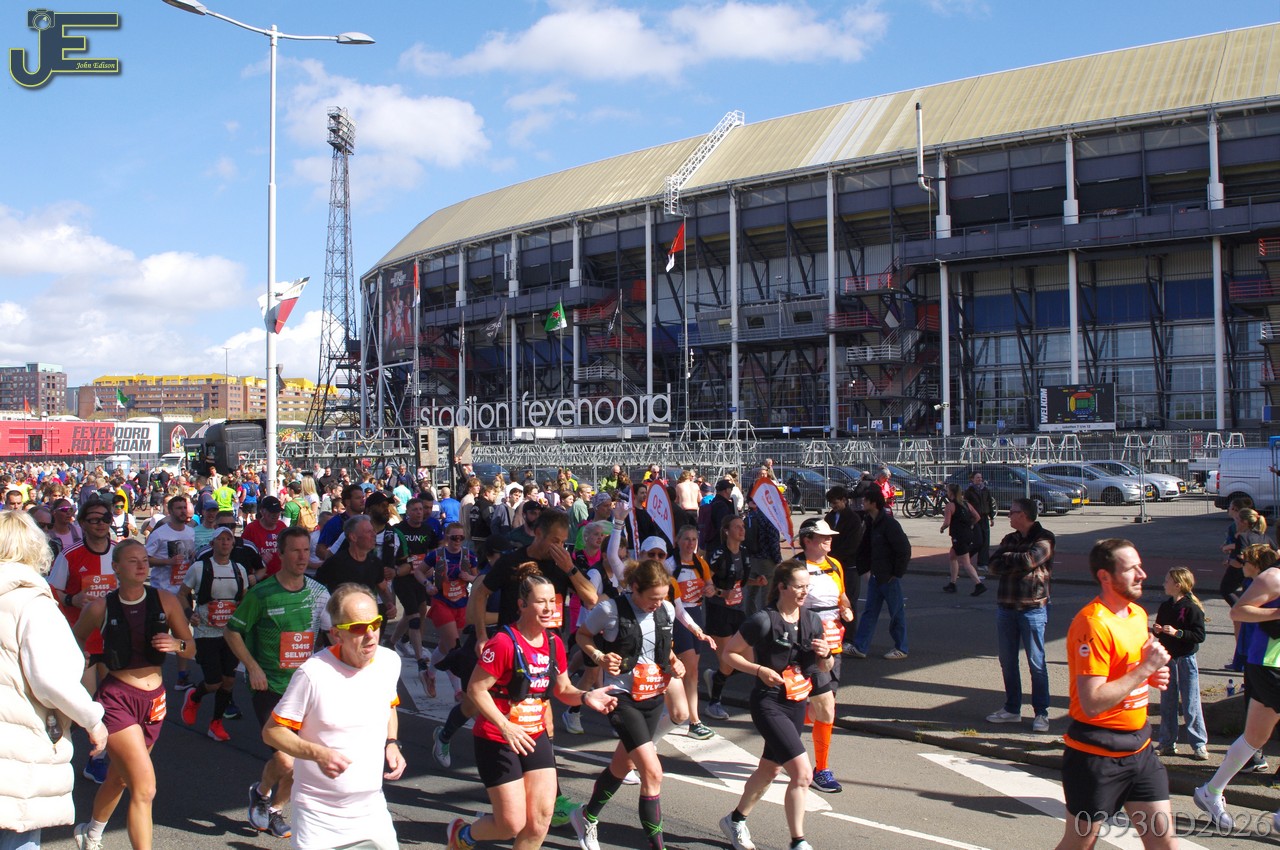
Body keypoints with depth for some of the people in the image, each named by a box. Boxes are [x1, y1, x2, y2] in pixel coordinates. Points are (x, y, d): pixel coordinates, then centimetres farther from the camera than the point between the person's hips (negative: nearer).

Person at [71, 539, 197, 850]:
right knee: (145, 788, -15)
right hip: (117, 698, -4)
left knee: (119, 777, 24)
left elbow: (191, 648, 3)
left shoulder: (165, 601, -2)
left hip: (154, 699, 4)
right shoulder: (101, 607, -8)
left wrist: (177, 644, -17)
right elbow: (74, 643, 10)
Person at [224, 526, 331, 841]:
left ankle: (276, 809, 36)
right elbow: (232, 631, 0)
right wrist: (253, 667, -10)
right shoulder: (261, 594, -9)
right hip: (270, 687, -4)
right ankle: (261, 792, 20)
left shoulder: (318, 592, 1)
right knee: (285, 761, -14)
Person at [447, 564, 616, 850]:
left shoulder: (554, 643, 1)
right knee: (512, 824, -2)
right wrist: (505, 727, -27)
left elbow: (563, 689, 11)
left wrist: (585, 697, -10)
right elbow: (476, 689, -19)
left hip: (536, 737, 6)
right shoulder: (504, 643, -20)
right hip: (497, 740, -6)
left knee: (540, 819, 1)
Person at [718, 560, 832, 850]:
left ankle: (735, 821, 40)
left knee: (768, 770, 20)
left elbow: (824, 669, 13)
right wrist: (760, 670, -20)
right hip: (768, 704, -7)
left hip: (797, 704, 7)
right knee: (802, 773, -16)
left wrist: (826, 654, -9)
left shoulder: (812, 621, 4)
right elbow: (730, 653, -7)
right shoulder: (763, 621, -15)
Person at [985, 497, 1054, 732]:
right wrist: (1016, 562, -13)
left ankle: (1041, 713, 6)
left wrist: (1006, 558, -3)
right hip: (1005, 606, 6)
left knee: (1036, 662, -2)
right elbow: (992, 565, 3)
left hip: (1033, 608, -6)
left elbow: (1030, 560, -20)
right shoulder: (1010, 539, 15)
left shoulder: (1044, 538, -3)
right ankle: (1012, 709, 21)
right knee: (1007, 661, 10)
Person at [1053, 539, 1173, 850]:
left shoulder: (1138, 614, 8)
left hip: (1140, 746, 8)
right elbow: (1092, 702, -26)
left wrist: (1154, 676, 2)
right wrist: (1146, 669, -21)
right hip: (1097, 755, -8)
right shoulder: (1093, 624, -21)